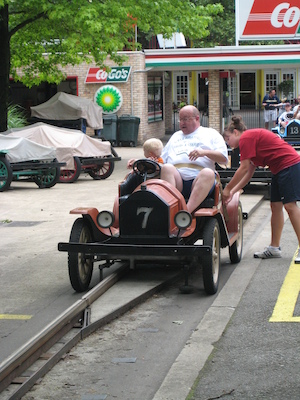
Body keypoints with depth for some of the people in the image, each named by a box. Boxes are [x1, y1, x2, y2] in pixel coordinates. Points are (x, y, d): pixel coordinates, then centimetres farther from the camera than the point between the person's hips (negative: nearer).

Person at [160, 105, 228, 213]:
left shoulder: (211, 134, 24)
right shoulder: (175, 136, 38)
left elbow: (224, 158, 10)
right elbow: (162, 160, 34)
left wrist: (205, 152, -5)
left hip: (198, 178, -2)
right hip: (176, 178, 3)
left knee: (208, 173, -37)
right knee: (166, 168, -31)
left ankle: (187, 210, -54)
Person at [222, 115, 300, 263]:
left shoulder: (246, 138, -10)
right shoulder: (252, 137, 20)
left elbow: (244, 168, -12)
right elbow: (249, 172, 18)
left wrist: (227, 189, -5)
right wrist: (233, 191, 14)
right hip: (280, 168, 11)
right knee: (276, 205, 10)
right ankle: (274, 247, 15)